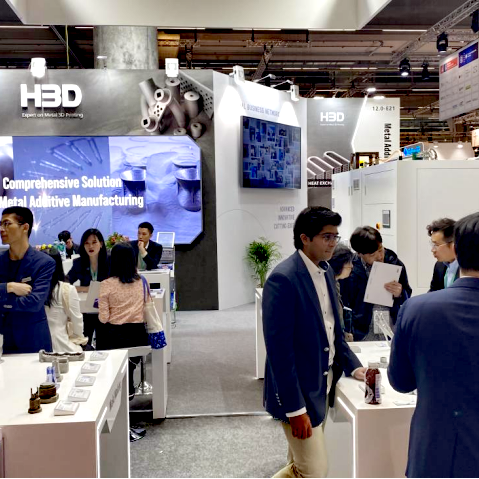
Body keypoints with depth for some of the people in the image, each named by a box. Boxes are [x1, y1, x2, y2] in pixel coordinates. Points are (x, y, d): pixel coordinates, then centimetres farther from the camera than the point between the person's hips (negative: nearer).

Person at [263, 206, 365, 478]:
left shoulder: (326, 271, 6)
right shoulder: (283, 278, -21)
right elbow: (279, 348, -23)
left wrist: (352, 366, 5)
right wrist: (295, 408, -21)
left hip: (324, 383, 8)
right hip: (298, 391, -8)